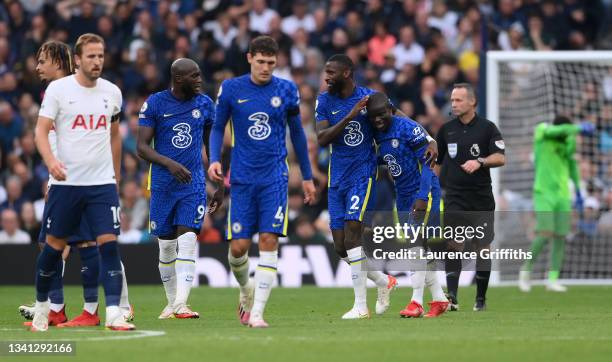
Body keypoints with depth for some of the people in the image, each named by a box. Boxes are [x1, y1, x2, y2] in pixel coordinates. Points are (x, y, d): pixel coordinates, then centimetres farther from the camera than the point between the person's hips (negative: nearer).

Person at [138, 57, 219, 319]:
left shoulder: (204, 104, 4)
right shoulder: (155, 104, -5)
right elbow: (142, 147, -8)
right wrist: (170, 164, -24)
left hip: (194, 184, 1)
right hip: (163, 185, 0)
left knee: (187, 241, -14)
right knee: (166, 245, 7)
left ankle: (180, 305, -17)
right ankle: (171, 303, 21)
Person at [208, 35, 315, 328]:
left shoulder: (286, 90, 3)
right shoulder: (231, 89, 1)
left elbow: (297, 133, 13)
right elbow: (218, 127, 10)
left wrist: (307, 176, 16)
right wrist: (214, 159, -8)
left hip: (275, 177, 0)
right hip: (242, 179, 0)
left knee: (269, 240, -12)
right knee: (239, 246, -3)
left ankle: (257, 312, -10)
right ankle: (246, 288, 29)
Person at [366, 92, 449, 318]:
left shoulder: (408, 128, -17)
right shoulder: (377, 135, 4)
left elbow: (427, 163, -18)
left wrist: (422, 198, -23)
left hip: (423, 190, -8)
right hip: (403, 195, 8)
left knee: (417, 242, -15)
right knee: (416, 249, 9)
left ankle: (417, 302, -16)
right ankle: (439, 299, 18)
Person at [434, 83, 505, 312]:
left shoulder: (487, 128, -1)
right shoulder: (446, 129, 7)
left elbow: (500, 158, -10)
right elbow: (438, 163, 16)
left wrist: (480, 162, -27)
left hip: (481, 197, -1)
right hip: (454, 196, 1)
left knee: (482, 247, 3)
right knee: (454, 245, -13)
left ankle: (481, 299, 14)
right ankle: (452, 297, -17)